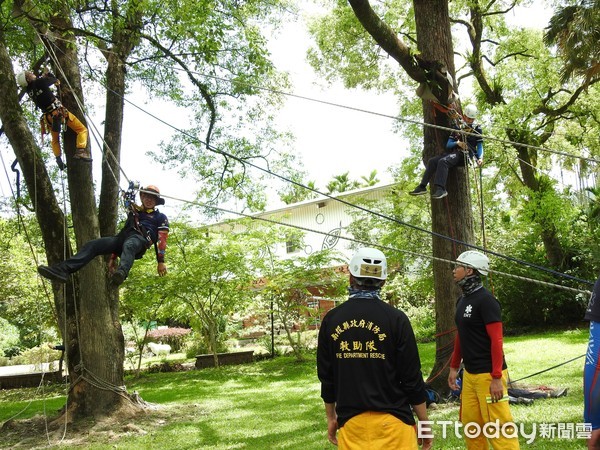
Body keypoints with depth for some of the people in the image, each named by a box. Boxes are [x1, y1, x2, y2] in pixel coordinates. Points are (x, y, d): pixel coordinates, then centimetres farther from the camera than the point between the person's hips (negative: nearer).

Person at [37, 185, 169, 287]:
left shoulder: (161, 218, 20)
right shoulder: (135, 213, 36)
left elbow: (162, 240, 6)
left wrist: (161, 261, -8)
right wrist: (113, 257, 24)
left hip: (140, 239, -6)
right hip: (124, 237, 6)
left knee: (128, 246, -45)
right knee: (91, 245, -18)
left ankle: (121, 273, -78)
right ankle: (62, 270, -36)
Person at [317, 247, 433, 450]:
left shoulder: (331, 319, 0)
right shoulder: (395, 318, -8)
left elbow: (326, 377, 7)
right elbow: (412, 378, -7)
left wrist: (331, 417, 19)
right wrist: (424, 423, 4)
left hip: (350, 422, 3)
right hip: (391, 421, -3)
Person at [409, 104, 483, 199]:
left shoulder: (477, 129, 9)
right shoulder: (457, 128, 21)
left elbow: (480, 146, 5)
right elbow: (448, 145, 15)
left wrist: (480, 158, -14)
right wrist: (457, 143, -7)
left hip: (466, 154, -6)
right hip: (455, 152, 6)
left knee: (443, 161, -32)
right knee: (432, 161, -14)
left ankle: (440, 189, -43)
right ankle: (422, 186, -16)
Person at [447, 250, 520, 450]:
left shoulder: (485, 300, -14)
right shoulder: (462, 300, 12)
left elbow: (496, 340, -17)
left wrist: (496, 378, -21)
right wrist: (454, 367, 22)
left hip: (488, 374, -8)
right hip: (469, 374, 8)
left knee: (497, 426, -7)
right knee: (470, 423, 12)